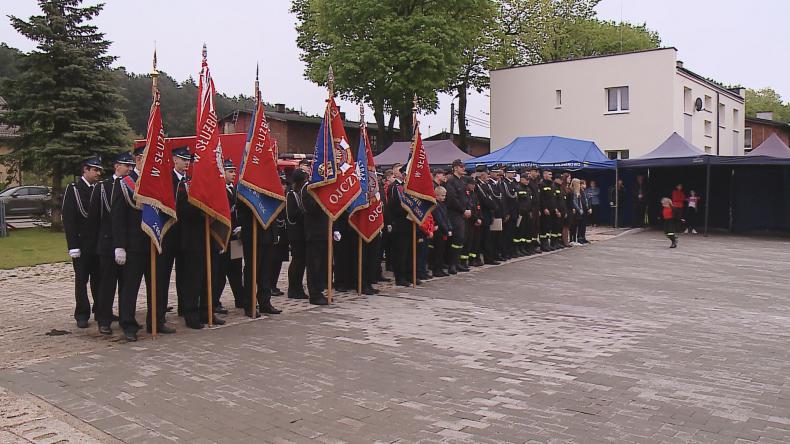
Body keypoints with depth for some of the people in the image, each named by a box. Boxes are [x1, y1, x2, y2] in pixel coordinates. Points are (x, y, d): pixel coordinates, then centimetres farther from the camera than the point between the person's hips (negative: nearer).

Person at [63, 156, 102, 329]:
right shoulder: (73, 189, -4)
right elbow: (68, 219, -7)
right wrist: (73, 246, -12)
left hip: (99, 242, 4)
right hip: (82, 243, -3)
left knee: (99, 278, 9)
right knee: (81, 279, 2)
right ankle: (82, 314, 10)